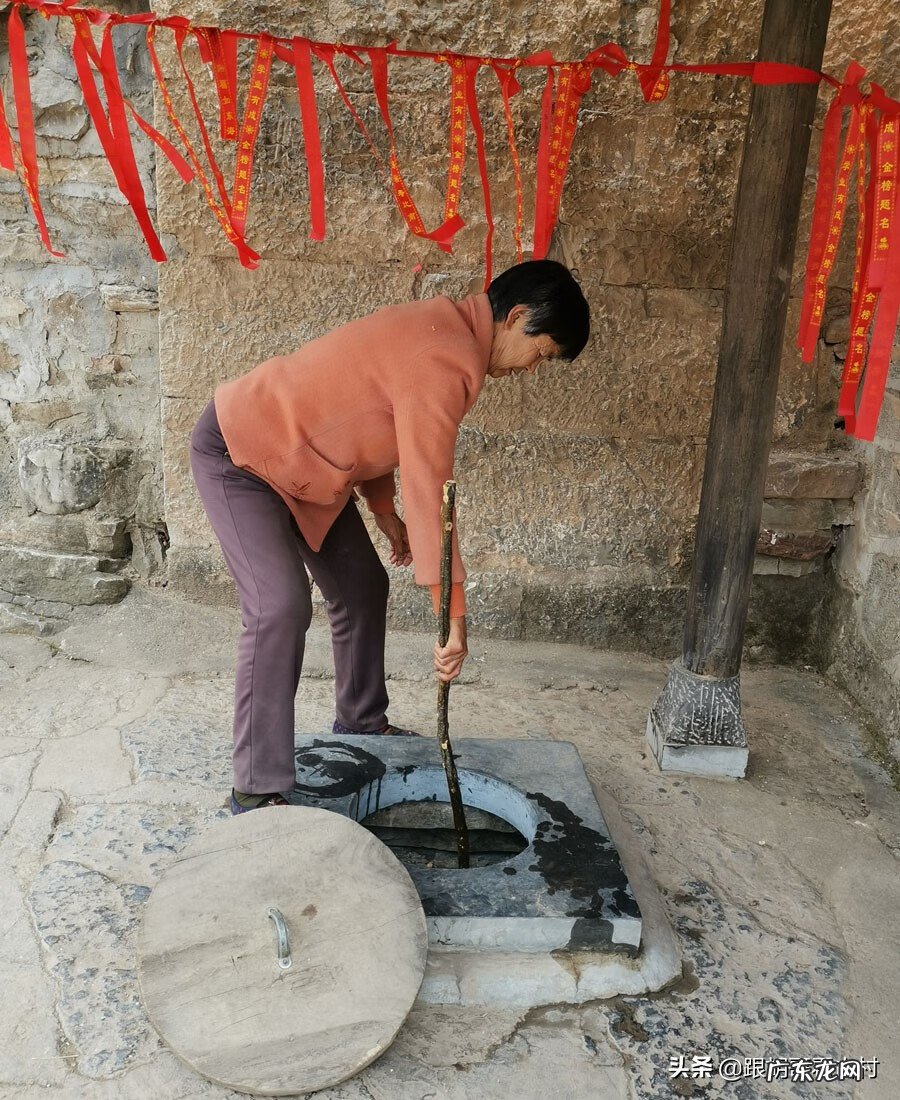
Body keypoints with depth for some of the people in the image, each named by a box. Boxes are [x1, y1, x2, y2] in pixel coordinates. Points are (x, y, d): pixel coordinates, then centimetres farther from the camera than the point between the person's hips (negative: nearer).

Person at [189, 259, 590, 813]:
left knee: (363, 586, 12)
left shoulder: (442, 330, 4)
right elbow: (429, 492, -32)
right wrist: (453, 613, -29)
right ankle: (259, 791, -9)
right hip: (237, 453, -10)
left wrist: (387, 517, 8)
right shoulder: (443, 361, -28)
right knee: (282, 607, -20)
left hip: (299, 459, 10)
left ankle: (361, 723, 30)